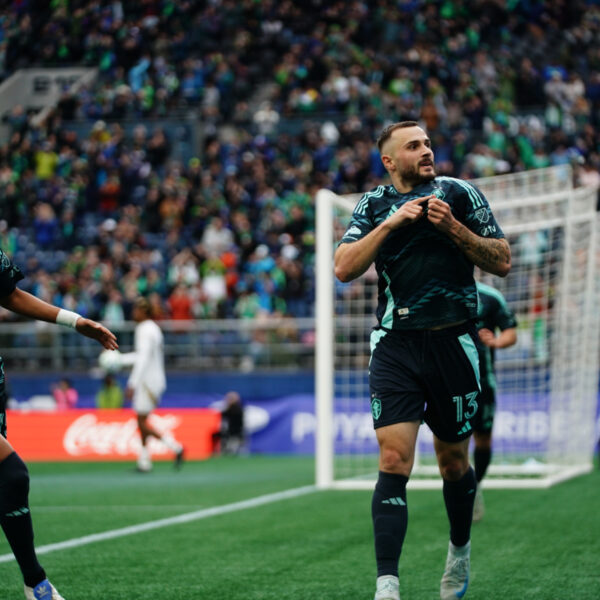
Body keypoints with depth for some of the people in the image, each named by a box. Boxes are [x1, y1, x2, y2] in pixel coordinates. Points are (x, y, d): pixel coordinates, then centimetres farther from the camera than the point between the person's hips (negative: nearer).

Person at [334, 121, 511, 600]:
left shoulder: (459, 193, 3)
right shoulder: (373, 206, 8)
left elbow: (502, 262, 2)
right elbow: (344, 268, -4)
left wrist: (452, 227, -11)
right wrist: (390, 223, -12)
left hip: (453, 341, 0)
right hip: (395, 345, 0)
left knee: (453, 461, 11)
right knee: (394, 461, -12)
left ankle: (460, 552, 37)